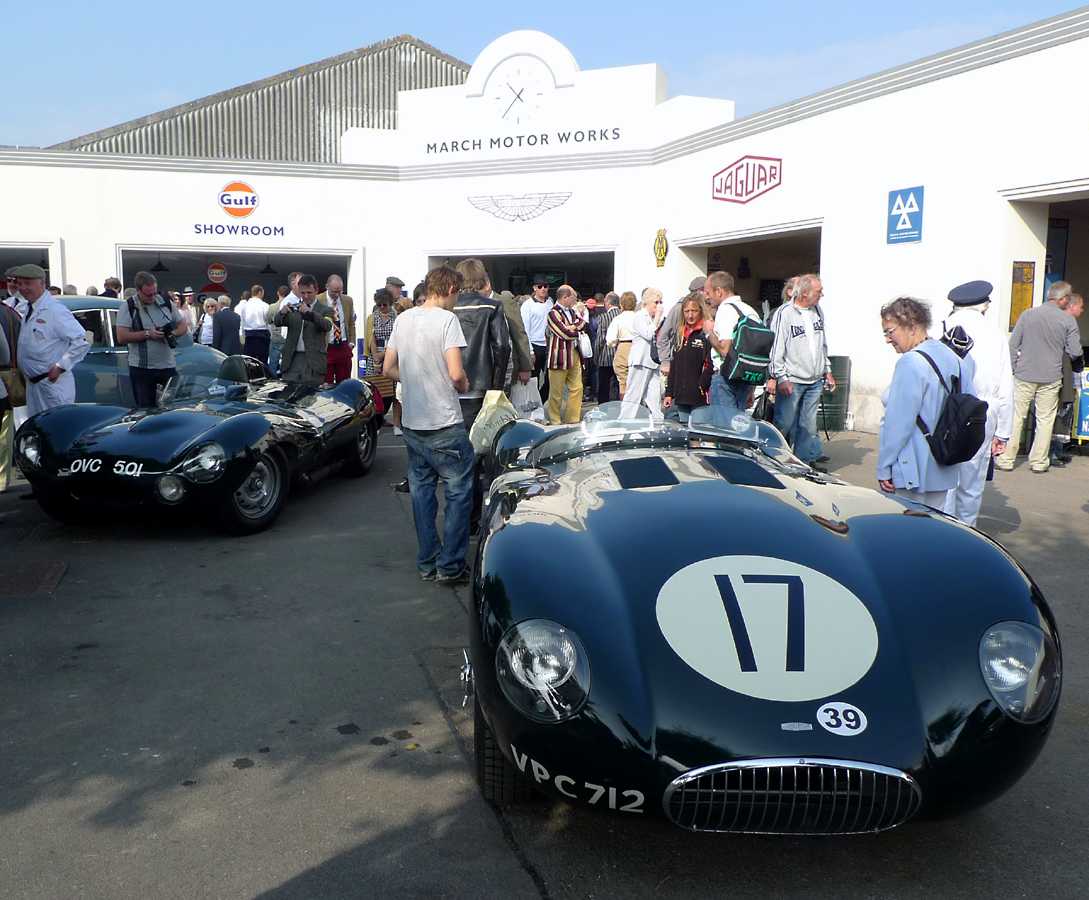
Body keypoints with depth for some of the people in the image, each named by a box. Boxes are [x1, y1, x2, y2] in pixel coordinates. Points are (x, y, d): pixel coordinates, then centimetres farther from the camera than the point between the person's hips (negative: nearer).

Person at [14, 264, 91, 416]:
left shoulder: (55, 310, -16)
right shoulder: (28, 310, 11)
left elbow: (82, 341, -21)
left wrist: (60, 367, -20)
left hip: (53, 382, -9)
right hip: (32, 384, 9)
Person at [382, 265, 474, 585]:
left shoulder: (403, 318, 8)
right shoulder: (447, 319, -13)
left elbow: (388, 369, 12)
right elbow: (456, 374, -20)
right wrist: (464, 386, 0)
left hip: (411, 424, 7)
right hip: (444, 425, -7)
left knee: (421, 492, 14)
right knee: (459, 493, 3)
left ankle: (427, 563, 22)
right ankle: (450, 566, 5)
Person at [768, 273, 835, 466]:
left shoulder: (817, 311, 10)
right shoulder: (785, 313, -10)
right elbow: (776, 347, -11)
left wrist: (827, 371, 18)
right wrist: (782, 378, -14)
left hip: (815, 381, 6)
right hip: (792, 381, -6)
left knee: (808, 424, 9)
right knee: (785, 423, -2)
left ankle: (806, 458, 15)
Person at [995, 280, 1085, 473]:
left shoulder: (1027, 314, -1)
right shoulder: (1068, 320, -5)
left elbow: (1012, 345, -1)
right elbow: (1075, 352, -7)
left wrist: (1015, 369, 7)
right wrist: (1061, 348, 14)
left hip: (1024, 376, 1)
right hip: (1051, 378, -1)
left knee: (1016, 417, 7)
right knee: (1045, 420, 9)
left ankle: (1006, 459, 9)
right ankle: (1038, 462, 14)